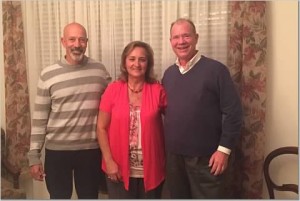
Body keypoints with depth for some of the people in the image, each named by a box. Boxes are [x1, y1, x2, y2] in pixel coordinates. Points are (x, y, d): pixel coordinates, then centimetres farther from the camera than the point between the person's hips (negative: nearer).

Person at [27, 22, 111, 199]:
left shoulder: (100, 70, -1)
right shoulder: (48, 75, -5)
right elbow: (40, 119, -2)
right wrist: (34, 155, -3)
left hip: (90, 150, 1)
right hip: (57, 150, -1)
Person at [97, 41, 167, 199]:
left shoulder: (158, 90, -3)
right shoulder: (113, 90, -4)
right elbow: (101, 128, -2)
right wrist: (109, 161, -8)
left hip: (151, 170, 1)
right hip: (119, 170, 0)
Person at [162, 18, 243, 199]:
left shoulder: (216, 70, -9)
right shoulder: (168, 74, 8)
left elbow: (233, 112, -11)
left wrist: (224, 149, -13)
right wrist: (165, 146, 9)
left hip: (205, 157, -5)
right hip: (174, 155, 5)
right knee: (177, 196, 19)